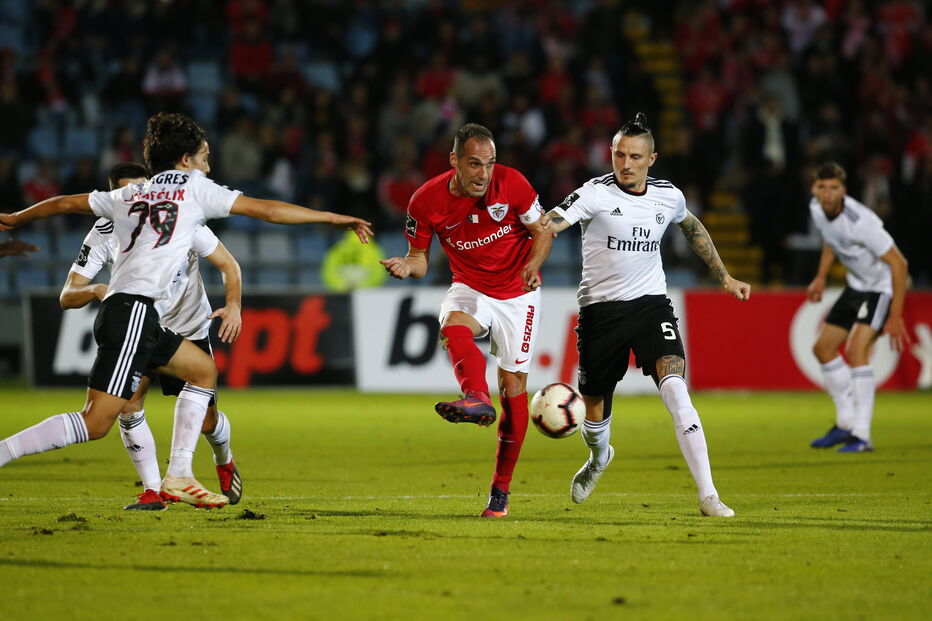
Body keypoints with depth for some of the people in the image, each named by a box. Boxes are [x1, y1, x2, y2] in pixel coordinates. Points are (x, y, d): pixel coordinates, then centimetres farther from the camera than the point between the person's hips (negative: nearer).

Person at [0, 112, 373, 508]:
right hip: (134, 312, -9)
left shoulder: (129, 196, 21)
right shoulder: (194, 187, 5)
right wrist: (334, 218, 12)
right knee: (96, 423, -13)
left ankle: (178, 478, 18)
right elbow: (267, 210, 5)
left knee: (203, 369, 22)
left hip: (118, 309, 9)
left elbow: (65, 203, 30)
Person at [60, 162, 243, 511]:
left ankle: (224, 462, 37)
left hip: (190, 329, -1)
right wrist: (95, 290, -43)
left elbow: (228, 265, -10)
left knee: (205, 421, 0)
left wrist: (234, 305, -28)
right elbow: (67, 296, -20)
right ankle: (152, 492, -7)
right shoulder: (104, 233, -19)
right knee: (128, 404, -22)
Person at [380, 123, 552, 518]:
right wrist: (407, 266, -26)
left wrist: (533, 264, -25)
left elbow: (542, 232, -4)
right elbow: (420, 258, -2)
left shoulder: (512, 183, -15)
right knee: (453, 326, -35)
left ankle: (500, 489, 6)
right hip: (471, 288, 1)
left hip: (517, 293, -1)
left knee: (513, 383, -3)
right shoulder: (427, 200, -13)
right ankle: (477, 400, -62)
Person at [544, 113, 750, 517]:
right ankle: (598, 457, 48)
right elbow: (549, 224, -26)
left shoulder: (669, 197, 3)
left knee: (676, 391, -20)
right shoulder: (596, 194, -11)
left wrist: (725, 278, 27)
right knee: (594, 409, 9)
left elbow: (692, 228, 26)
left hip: (651, 303, 1)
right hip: (600, 310, -1)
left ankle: (708, 496, -21)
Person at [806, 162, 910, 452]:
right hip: (856, 285, 9)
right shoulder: (817, 208, -8)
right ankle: (846, 423, 24)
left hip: (882, 286, -9)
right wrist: (821, 278, 12)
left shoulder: (859, 221, -31)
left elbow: (899, 263, -26)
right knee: (823, 348, 10)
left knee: (856, 349, -24)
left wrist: (895, 316, -26)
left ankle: (861, 436, -21)